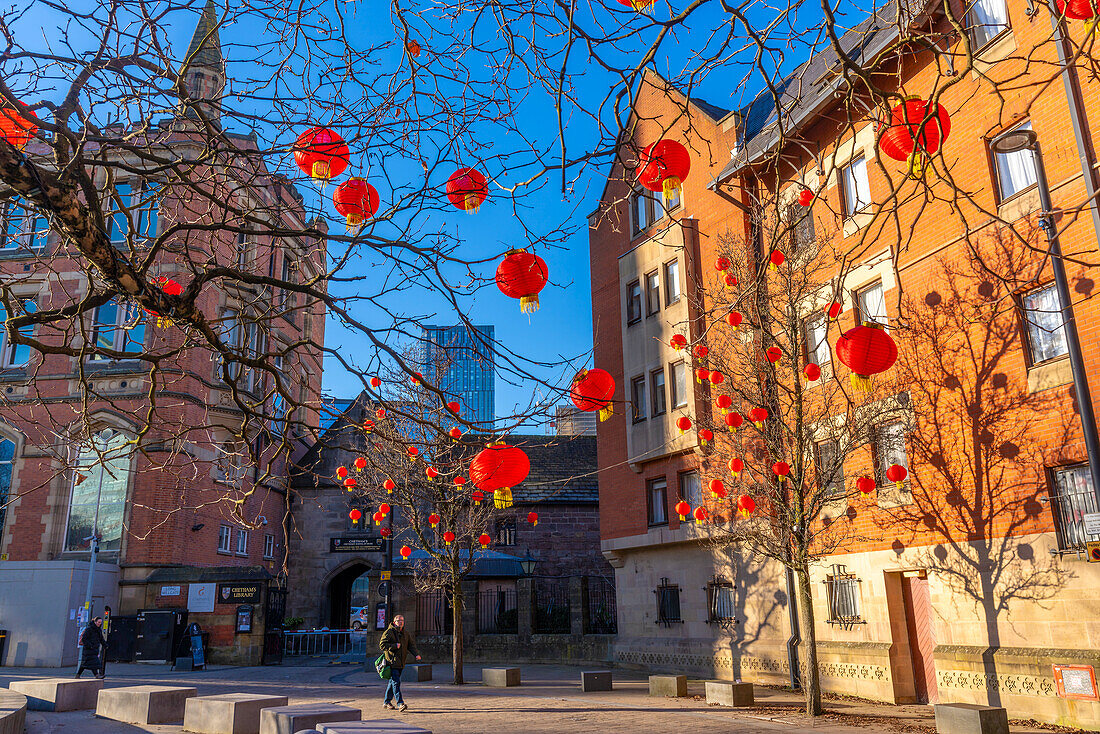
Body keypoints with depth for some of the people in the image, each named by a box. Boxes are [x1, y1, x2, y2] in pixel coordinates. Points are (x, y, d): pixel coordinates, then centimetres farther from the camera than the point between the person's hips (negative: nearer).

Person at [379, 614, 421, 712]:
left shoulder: (405, 633, 14)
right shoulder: (389, 632, -7)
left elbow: (411, 645, 14)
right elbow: (382, 645, -11)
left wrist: (416, 654, -3)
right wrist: (395, 646, -18)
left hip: (401, 662, 7)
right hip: (392, 661, -7)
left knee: (393, 681, 15)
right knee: (396, 682, -14)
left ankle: (387, 702, 26)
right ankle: (400, 703, -18)